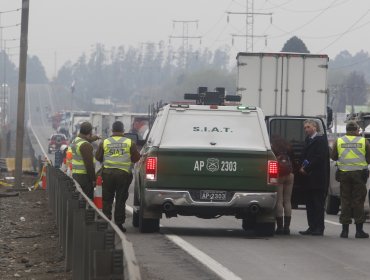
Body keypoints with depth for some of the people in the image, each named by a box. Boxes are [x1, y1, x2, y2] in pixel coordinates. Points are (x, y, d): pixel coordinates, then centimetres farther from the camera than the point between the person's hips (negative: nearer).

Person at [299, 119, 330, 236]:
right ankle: (312, 227, 13)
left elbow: (319, 158, -15)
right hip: (308, 178, 9)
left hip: (318, 177, -9)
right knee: (310, 204, 9)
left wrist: (306, 169, -13)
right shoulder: (308, 140, 19)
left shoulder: (321, 140, -7)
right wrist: (303, 167, 2)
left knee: (318, 204, -7)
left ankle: (319, 228, -7)